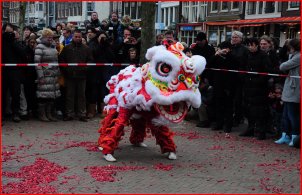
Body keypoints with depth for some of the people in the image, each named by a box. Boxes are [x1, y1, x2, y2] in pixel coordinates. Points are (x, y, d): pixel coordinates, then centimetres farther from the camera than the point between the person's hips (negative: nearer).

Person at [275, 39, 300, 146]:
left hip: (293, 90, -10)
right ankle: (285, 136, 19)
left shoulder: (298, 57, -15)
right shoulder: (294, 56, 17)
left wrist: (283, 65, 4)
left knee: (293, 115, -3)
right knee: (286, 114, 13)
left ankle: (295, 137, 5)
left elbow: (282, 67, -15)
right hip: (289, 90, 10)